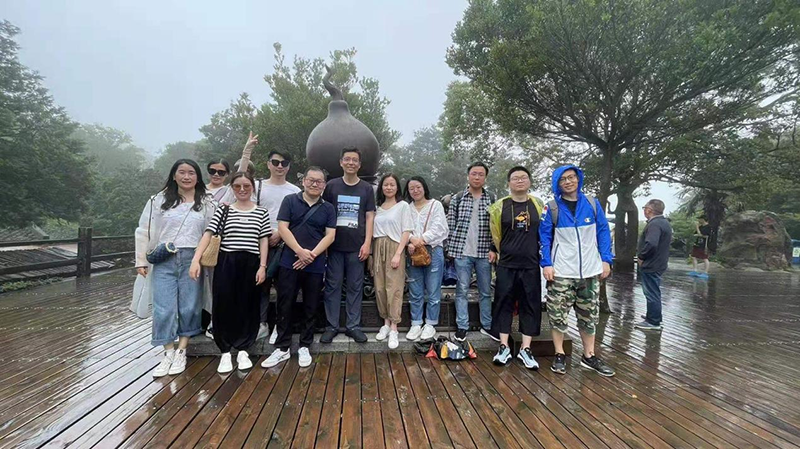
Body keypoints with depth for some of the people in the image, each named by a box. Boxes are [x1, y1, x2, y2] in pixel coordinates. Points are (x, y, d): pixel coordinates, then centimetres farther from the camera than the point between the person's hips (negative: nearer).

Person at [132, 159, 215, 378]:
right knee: (163, 308, 0)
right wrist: (141, 261, 3)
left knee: (189, 307, 4)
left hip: (192, 260, 0)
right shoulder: (159, 200, 7)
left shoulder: (206, 204, 7)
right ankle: (168, 354, 13)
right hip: (163, 261, 0)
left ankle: (181, 352, 18)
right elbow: (143, 231, 7)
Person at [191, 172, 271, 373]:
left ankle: (242, 350, 21)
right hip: (226, 263, 0)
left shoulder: (262, 212, 6)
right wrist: (196, 259, -17)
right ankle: (225, 352, 17)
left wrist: (262, 266, -3)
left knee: (248, 307, 7)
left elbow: (264, 241, 5)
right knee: (224, 306, 3)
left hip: (251, 264, 1)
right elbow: (208, 234, -5)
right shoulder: (223, 210, 4)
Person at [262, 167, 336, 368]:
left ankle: (304, 347, 23)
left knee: (310, 308, 9)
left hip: (315, 266, 1)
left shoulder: (328, 208, 7)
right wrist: (300, 251, -15)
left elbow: (330, 236, 0)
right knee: (285, 306, 4)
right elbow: (282, 228, -4)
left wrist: (312, 255, -13)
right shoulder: (290, 200, 4)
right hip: (289, 263, -1)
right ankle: (282, 348, 17)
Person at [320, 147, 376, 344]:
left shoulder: (366, 188, 7)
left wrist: (367, 243, -4)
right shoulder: (332, 186, 5)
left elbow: (369, 217, 5)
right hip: (334, 245, 0)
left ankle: (353, 326, 16)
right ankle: (332, 326, 15)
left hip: (356, 246, 0)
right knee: (332, 286, 5)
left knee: (355, 287, 6)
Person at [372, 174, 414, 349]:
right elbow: (373, 232, 14)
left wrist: (398, 254, -14)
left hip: (394, 248, -4)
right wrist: (371, 253, 5)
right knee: (380, 287, 4)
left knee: (394, 288, -7)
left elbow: (406, 231, -4)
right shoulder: (378, 207, 14)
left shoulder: (403, 205, 1)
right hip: (378, 249, 5)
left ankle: (394, 329, -4)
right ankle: (386, 323, 17)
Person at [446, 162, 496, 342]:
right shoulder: (457, 199, 2)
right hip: (462, 252, -1)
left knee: (486, 291, 11)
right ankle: (462, 327, 16)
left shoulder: (492, 199, 4)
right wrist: (450, 249, -1)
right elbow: (450, 225, 3)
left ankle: (487, 325, 24)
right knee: (462, 290, 5)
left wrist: (493, 249, -4)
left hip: (484, 253, 1)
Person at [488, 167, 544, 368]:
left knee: (531, 306, 5)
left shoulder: (539, 206, 4)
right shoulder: (499, 207, 0)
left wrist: (532, 253, 13)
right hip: (506, 266, -1)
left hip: (531, 266, 1)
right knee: (504, 305, 4)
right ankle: (504, 348, 15)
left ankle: (525, 350, 16)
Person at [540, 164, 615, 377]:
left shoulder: (592, 204, 5)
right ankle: (560, 356, 15)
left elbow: (603, 232, 8)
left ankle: (589, 356, 26)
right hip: (561, 272, -2)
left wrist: (606, 260, 1)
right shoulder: (552, 208, -1)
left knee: (589, 316, 13)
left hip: (590, 271, 3)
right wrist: (546, 264, -11)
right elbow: (544, 237, -2)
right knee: (558, 315, 1)